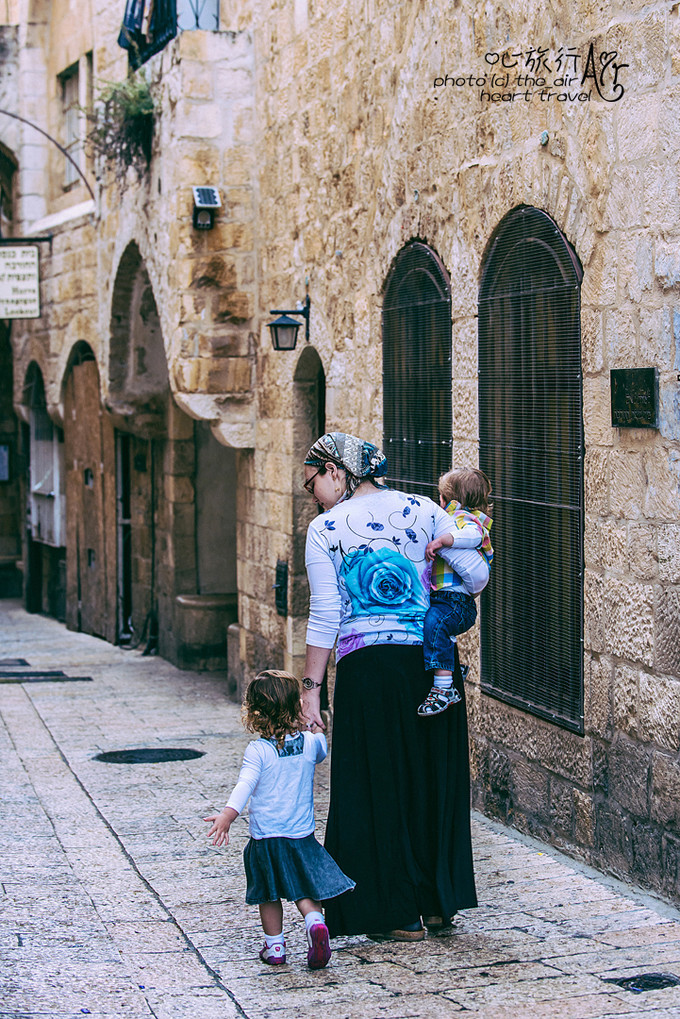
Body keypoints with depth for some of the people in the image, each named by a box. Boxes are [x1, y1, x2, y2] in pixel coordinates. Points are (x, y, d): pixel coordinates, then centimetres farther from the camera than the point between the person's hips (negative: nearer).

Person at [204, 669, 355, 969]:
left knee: (269, 894, 14)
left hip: (265, 836, -2)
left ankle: (274, 946, 19)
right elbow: (322, 750, 22)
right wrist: (317, 729, 37)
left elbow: (245, 785, -25)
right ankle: (315, 921, -16)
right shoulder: (311, 743, -2)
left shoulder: (258, 750, -12)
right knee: (305, 890, 11)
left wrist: (227, 815, -31)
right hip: (302, 834, 2)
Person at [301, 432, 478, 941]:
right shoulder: (422, 510, 5)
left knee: (376, 789, 8)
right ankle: (439, 902, 25)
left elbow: (325, 615, -7)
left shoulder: (325, 529, -3)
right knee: (433, 779, 16)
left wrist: (311, 687, -4)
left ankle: (399, 913, 13)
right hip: (432, 662, 3)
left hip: (366, 668, -3)